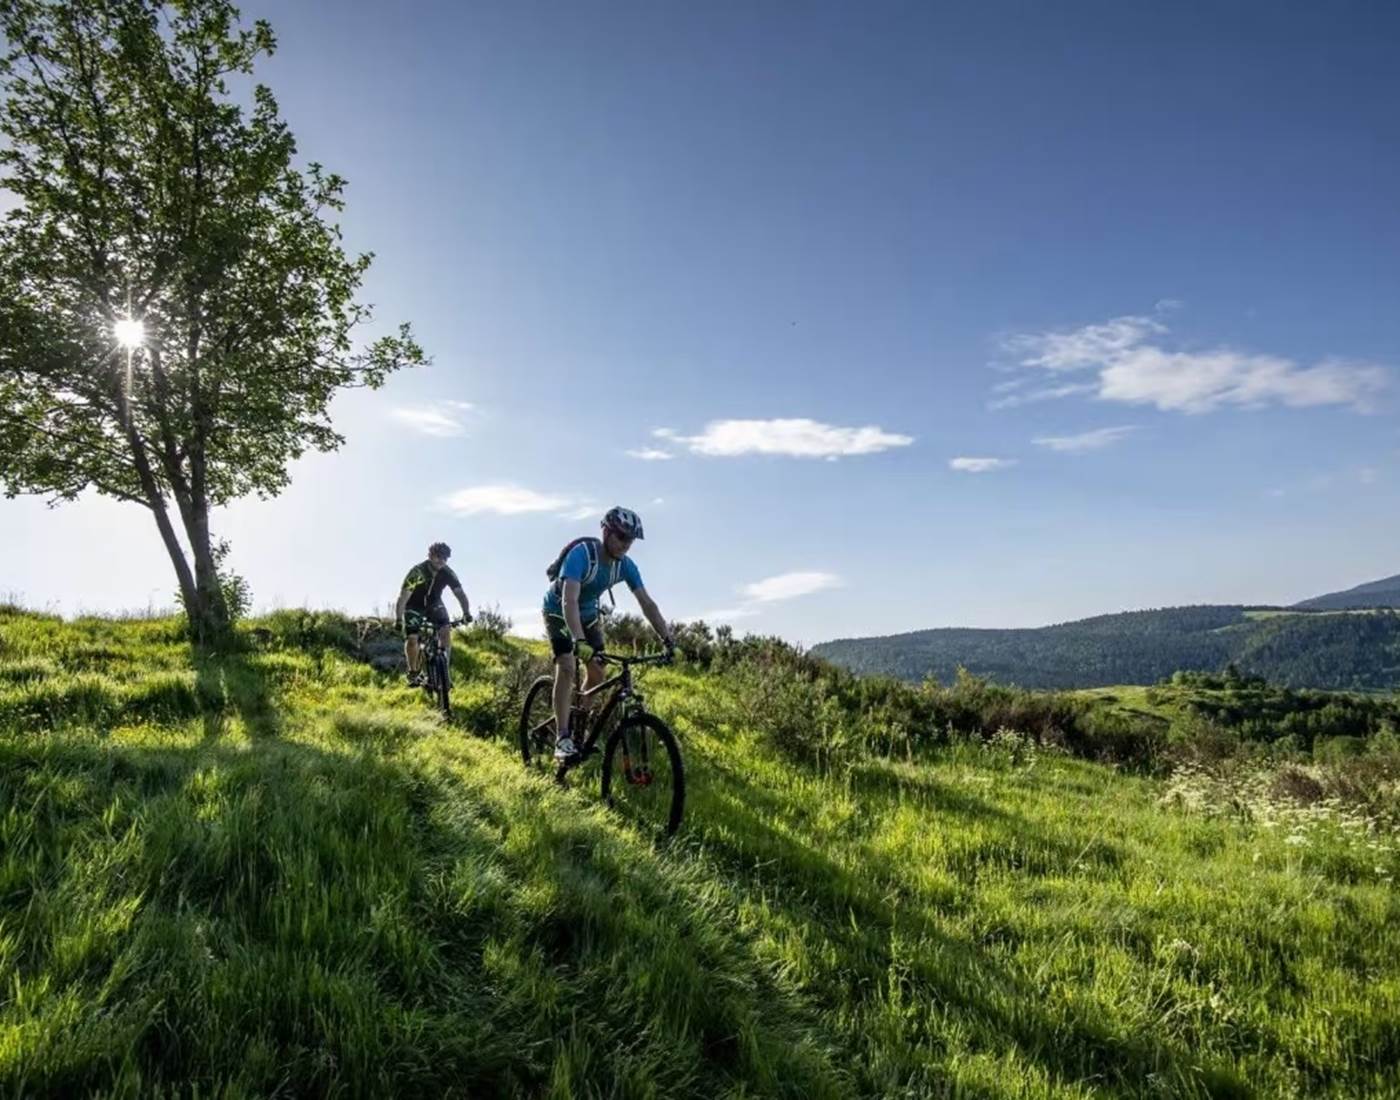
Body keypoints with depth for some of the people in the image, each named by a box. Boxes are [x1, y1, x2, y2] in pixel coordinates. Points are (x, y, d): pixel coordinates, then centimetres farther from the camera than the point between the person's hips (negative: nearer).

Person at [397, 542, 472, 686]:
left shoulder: (447, 573, -19)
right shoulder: (417, 572, -30)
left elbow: (460, 593, -22)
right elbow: (403, 597, -34)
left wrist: (466, 612, -39)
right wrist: (399, 620, -45)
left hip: (434, 604, 3)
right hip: (414, 606, -3)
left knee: (446, 630, -22)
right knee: (411, 638, -20)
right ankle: (413, 672, 2)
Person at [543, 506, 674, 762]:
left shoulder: (625, 565, -17)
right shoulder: (581, 554, -35)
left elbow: (647, 604, -16)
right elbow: (569, 600, -46)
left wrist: (668, 640, -26)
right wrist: (580, 642, -59)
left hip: (588, 613, 6)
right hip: (559, 612, -5)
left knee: (597, 672, -2)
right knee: (566, 667, -23)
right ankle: (563, 739, -21)